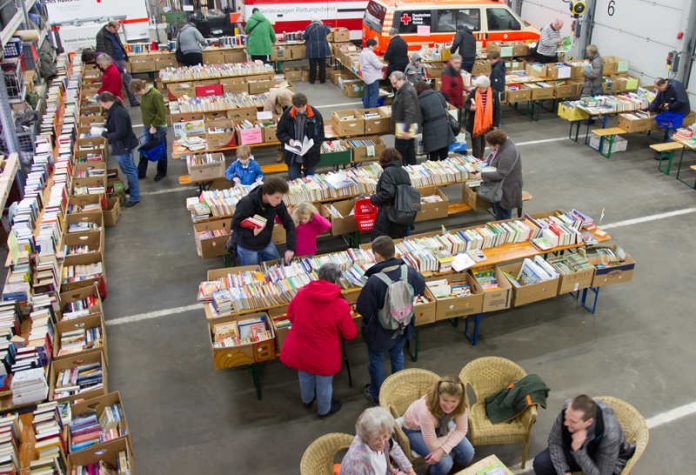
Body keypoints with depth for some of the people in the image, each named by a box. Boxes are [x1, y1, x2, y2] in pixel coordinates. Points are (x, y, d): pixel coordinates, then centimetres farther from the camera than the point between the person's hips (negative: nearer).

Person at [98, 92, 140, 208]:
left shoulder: (118, 113, -29)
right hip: (125, 144, 10)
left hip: (123, 146, -10)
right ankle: (132, 188, 42)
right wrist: (105, 128, 2)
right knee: (129, 168, 24)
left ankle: (135, 197, 11)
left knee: (129, 170, 1)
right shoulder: (115, 108, 3)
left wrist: (105, 134, -18)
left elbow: (120, 133, -29)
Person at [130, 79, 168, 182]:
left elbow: (161, 113, -23)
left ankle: (161, 172, 26)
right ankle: (140, 172, 22)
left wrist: (154, 126, -18)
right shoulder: (143, 94, 1)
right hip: (147, 127, 7)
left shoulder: (156, 95, -23)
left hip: (158, 128, -7)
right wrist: (147, 125, 7)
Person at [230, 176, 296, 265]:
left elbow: (289, 223, -10)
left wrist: (290, 248, -19)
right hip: (247, 247, -4)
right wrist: (252, 232, -38)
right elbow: (234, 227, -20)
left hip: (267, 244, 4)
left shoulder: (278, 203, -18)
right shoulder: (246, 204, -29)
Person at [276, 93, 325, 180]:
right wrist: (288, 140, -18)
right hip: (292, 156, 0)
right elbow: (280, 133, 1)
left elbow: (320, 135, -4)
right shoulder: (287, 115, -10)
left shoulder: (316, 115, -12)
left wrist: (311, 145, -21)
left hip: (310, 156, 0)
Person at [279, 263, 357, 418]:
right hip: (323, 356, -4)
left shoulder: (301, 293, -15)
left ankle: (307, 400, 58)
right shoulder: (340, 305, -24)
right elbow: (350, 334, -12)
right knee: (324, 383, 24)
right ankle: (324, 409, 49)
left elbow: (291, 315, 3)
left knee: (305, 377, 31)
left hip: (299, 350, 4)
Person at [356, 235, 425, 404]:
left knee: (376, 361, 22)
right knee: (397, 355, 30)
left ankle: (377, 395, 41)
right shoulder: (408, 271, -21)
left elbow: (363, 309, -25)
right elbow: (420, 288, 0)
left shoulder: (374, 281, -36)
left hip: (380, 331, -4)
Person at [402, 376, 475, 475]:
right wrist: (453, 433, -19)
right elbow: (433, 446, -31)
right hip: (415, 430, -5)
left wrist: (443, 450, -31)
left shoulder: (460, 405, -27)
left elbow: (461, 430, -17)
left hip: (440, 425, 5)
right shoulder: (426, 411, -41)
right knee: (444, 462, -21)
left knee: (468, 453, -10)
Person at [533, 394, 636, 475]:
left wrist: (578, 450, -44)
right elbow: (554, 441, -14)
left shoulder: (610, 435, -40)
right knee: (540, 463, -16)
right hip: (575, 448, 3)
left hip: (604, 462, -3)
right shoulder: (568, 409, -31)